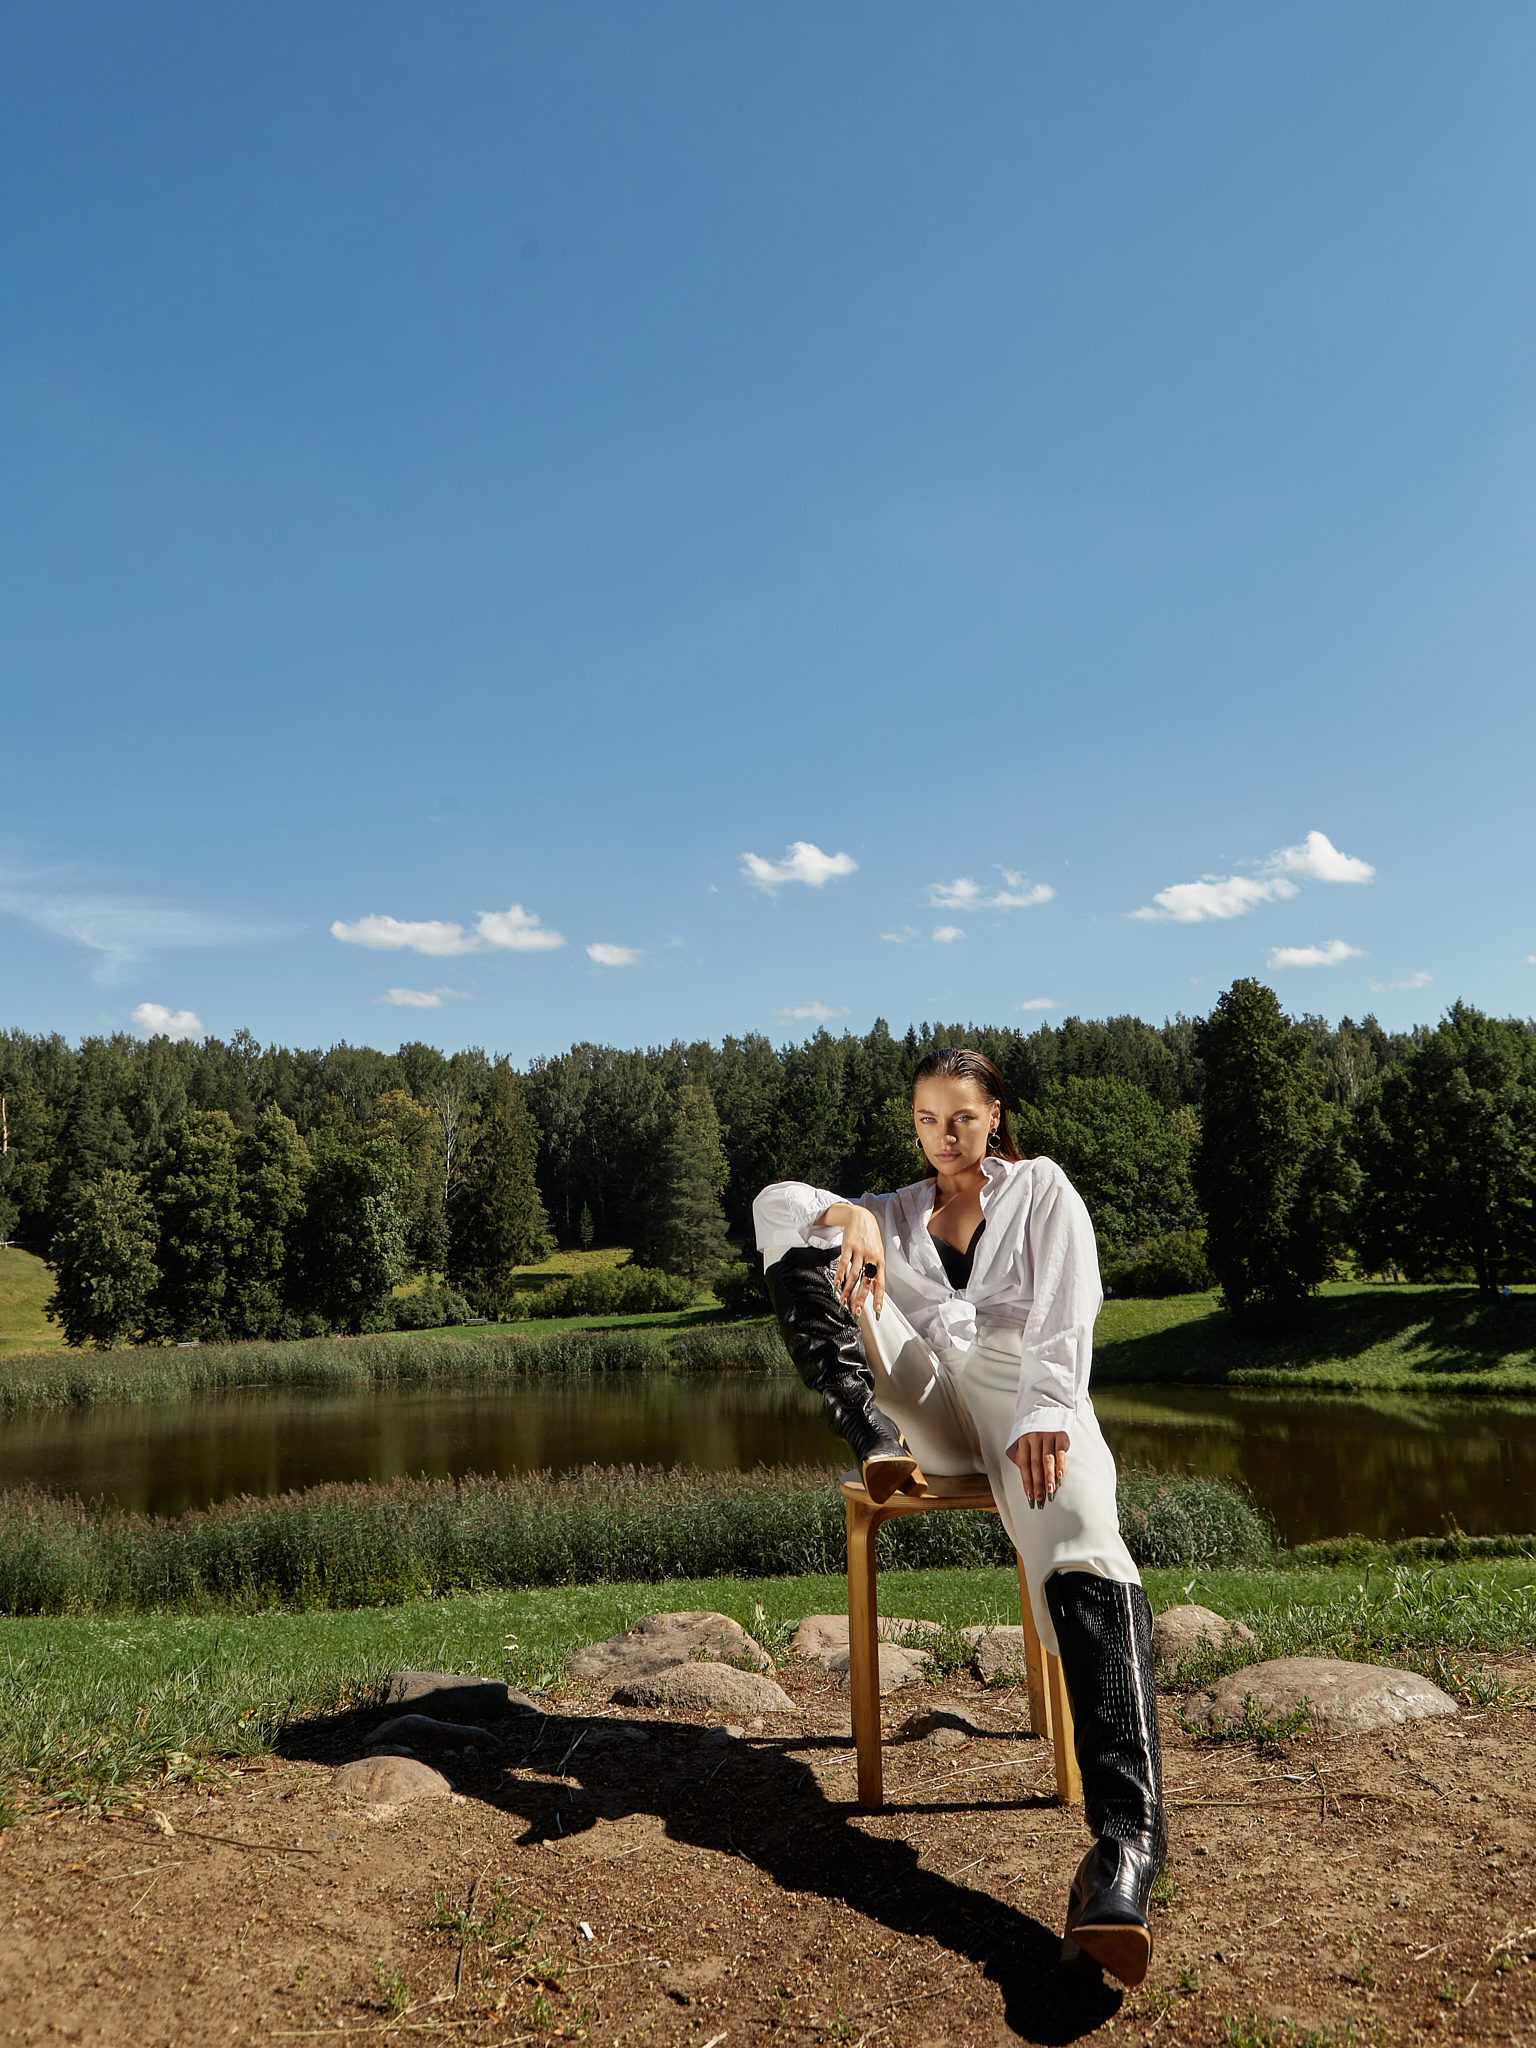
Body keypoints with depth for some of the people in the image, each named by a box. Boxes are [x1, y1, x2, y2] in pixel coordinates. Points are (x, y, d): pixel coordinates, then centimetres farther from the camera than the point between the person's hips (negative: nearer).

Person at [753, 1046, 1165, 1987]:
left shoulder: (1042, 1188, 18)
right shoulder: (897, 1210, 26)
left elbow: (1067, 1313, 3)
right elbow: (778, 1196, 12)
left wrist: (1045, 1417, -16)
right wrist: (852, 1217, -11)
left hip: (1024, 1398, -3)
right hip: (925, 1400, 3)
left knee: (1085, 1556, -35)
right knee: (796, 1230, -9)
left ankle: (1128, 1836, -49)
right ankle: (873, 1434, -26)